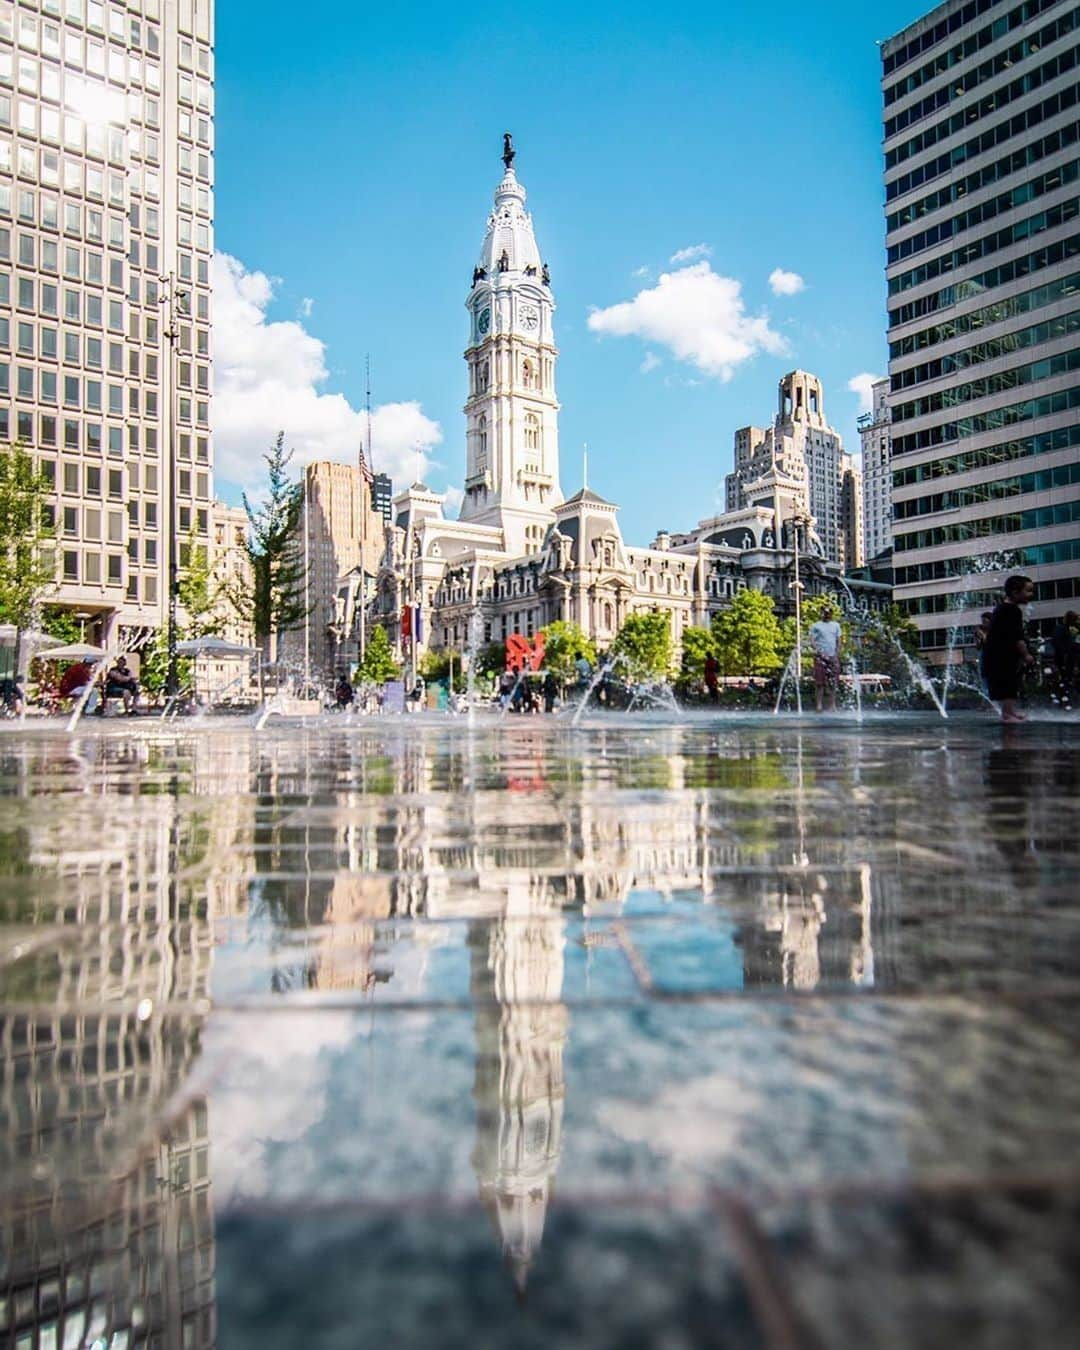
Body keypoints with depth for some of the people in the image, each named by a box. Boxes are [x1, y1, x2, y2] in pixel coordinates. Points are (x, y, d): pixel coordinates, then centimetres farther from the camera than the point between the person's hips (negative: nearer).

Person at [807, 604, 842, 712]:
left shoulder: (836, 625, 14)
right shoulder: (816, 626, 3)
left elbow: (839, 640, 13)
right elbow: (812, 640, -2)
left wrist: (837, 653, 1)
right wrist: (818, 651, -14)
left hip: (833, 656, 3)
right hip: (821, 657, -3)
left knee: (833, 682, 2)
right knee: (820, 682, -5)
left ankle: (832, 705, 8)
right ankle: (819, 705, -2)